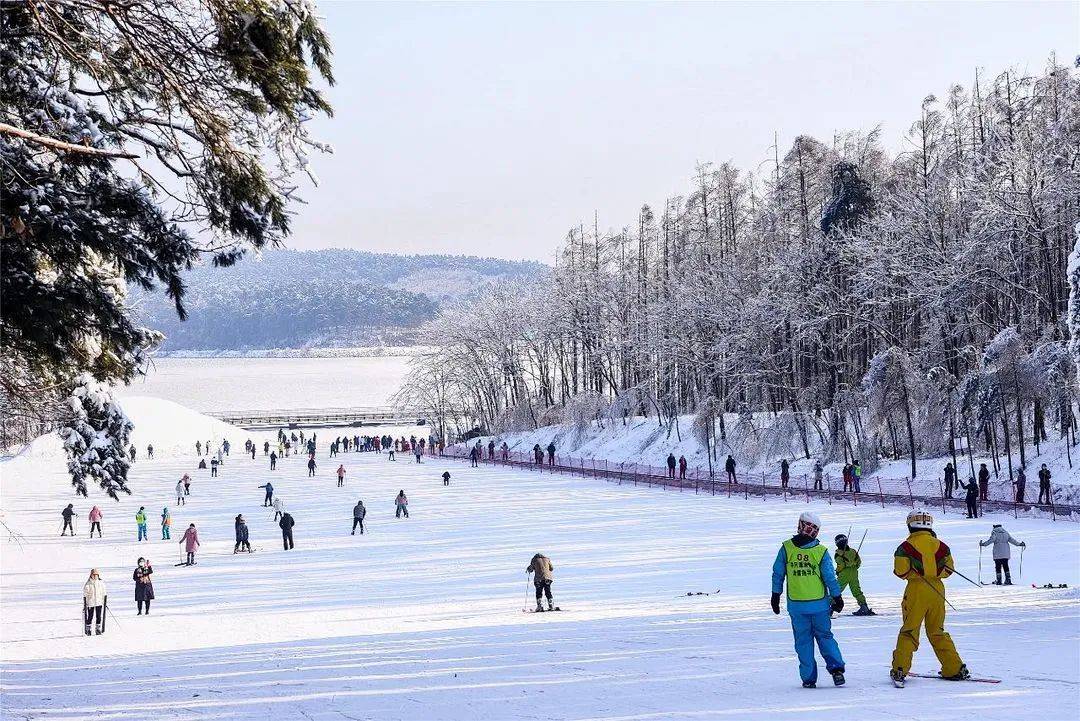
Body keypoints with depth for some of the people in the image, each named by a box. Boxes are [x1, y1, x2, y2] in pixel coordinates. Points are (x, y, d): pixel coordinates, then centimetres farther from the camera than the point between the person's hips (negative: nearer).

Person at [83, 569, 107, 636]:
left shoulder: (101, 583, 4)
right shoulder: (88, 584, -6)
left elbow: (104, 593, 12)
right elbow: (85, 595, -4)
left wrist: (105, 601, 12)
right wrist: (84, 604, -7)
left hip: (99, 603, 3)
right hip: (90, 603, -3)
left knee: (99, 617, 4)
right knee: (90, 617, 0)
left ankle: (98, 629, 14)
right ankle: (88, 629, 12)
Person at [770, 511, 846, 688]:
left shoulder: (786, 549, -5)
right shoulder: (821, 551, -7)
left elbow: (778, 574, 0)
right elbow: (830, 577, -4)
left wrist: (775, 596, 10)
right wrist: (837, 597, 7)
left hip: (796, 605, 0)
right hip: (819, 604, 0)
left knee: (803, 641, 9)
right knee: (825, 636, 13)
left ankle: (808, 678, 8)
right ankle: (836, 668, -1)